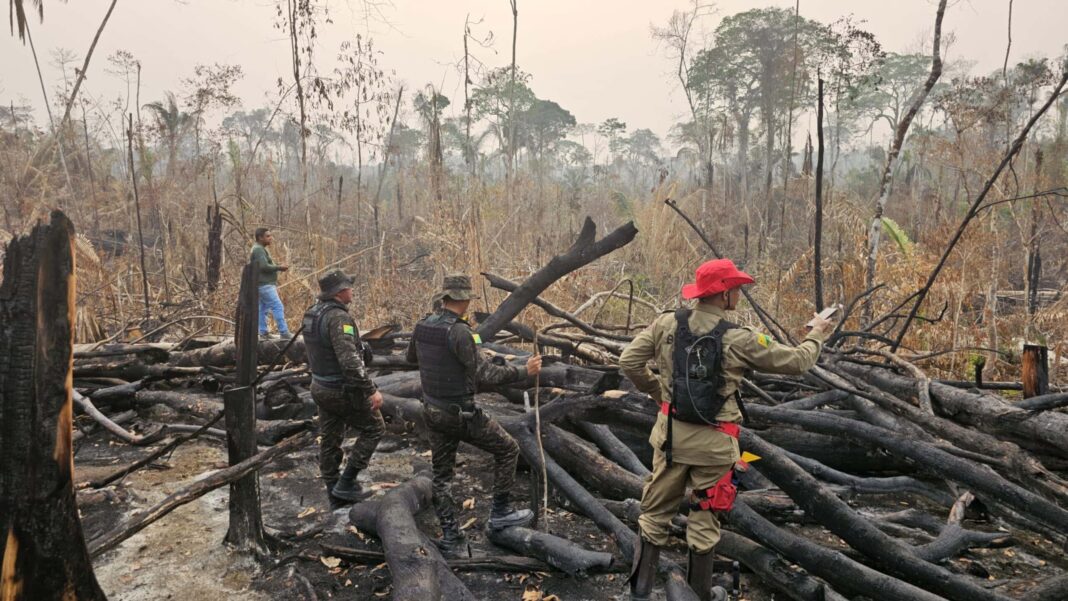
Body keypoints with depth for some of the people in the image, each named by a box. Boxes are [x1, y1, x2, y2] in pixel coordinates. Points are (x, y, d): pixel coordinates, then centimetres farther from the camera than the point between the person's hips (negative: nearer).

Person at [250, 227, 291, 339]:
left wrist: (277, 267, 7)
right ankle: (284, 333, -12)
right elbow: (264, 266, -22)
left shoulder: (260, 249, 20)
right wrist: (279, 267, -14)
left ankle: (263, 333, 14)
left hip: (263, 285, 11)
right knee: (278, 307, -11)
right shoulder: (258, 249, -13)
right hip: (265, 285, -11)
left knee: (263, 309, 11)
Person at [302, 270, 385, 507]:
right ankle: (346, 482, 8)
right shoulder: (338, 317, -24)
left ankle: (336, 496, 26)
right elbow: (350, 360, -32)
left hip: (321, 387, 9)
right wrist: (371, 390, -28)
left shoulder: (311, 314, 5)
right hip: (344, 391, -9)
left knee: (329, 441, 15)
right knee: (374, 428, 9)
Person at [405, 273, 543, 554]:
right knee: (507, 449, 11)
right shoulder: (459, 332, -23)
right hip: (460, 414, -7)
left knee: (442, 474, 17)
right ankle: (501, 512, 17)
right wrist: (524, 371, -16)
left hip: (432, 412, 7)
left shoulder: (423, 326, 1)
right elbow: (484, 373, -24)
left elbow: (411, 358, 19)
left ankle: (450, 536, 22)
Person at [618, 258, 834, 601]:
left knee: (656, 511, 14)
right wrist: (816, 336, 16)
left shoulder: (667, 324, -6)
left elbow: (629, 361, -5)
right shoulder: (739, 340, -14)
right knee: (704, 519, 14)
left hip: (672, 433, 3)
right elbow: (796, 362, -4)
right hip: (713, 442, -3)